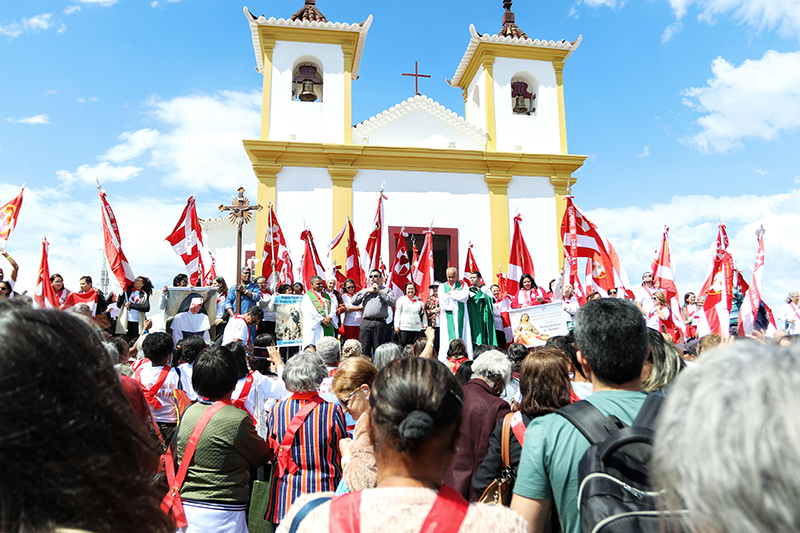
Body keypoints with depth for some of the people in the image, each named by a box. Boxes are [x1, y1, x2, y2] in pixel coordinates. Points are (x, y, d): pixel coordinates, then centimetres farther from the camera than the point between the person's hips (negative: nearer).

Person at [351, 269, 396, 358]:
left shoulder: (387, 290, 13)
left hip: (379, 323, -2)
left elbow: (392, 303, -4)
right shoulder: (364, 290, 23)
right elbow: (354, 301, 9)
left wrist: (379, 292, -4)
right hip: (366, 322, 2)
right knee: (364, 350, -1)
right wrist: (366, 291, 4)